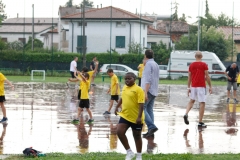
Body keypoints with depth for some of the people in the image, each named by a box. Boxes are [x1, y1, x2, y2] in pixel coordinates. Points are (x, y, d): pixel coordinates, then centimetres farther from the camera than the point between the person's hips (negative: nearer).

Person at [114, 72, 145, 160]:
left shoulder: (138, 89, -16)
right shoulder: (124, 87, 6)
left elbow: (141, 104, -19)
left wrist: (139, 117, -25)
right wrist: (117, 107, 24)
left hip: (136, 118, -6)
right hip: (125, 115, 6)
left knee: (137, 136, 8)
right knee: (119, 132, -11)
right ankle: (129, 152, 4)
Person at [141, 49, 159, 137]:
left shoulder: (148, 64, -11)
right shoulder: (156, 64, 17)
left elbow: (148, 80, -19)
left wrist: (145, 92, -23)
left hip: (148, 90, -9)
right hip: (154, 91, 9)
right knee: (149, 110, 9)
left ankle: (152, 127, -21)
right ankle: (151, 130, 3)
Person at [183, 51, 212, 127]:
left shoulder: (191, 65, 5)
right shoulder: (204, 65, -5)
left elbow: (189, 77, 8)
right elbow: (207, 76, -6)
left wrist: (188, 87, 13)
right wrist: (210, 86, 0)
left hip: (193, 86, 4)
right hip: (201, 86, -4)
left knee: (192, 100, 22)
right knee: (202, 103, 0)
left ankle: (186, 114, -2)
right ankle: (200, 122, -3)